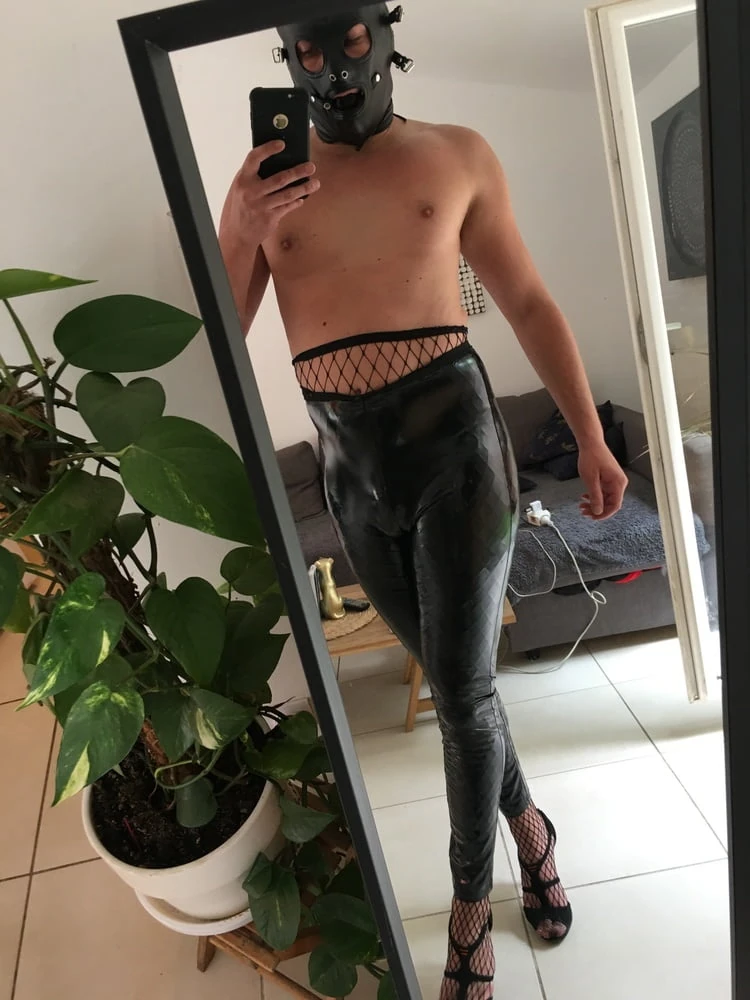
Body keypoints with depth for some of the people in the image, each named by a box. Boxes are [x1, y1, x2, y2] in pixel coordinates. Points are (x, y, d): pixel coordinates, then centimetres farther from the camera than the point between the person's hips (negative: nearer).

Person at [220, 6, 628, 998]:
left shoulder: (457, 154, 8)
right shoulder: (264, 180, 10)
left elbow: (528, 302, 10)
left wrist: (591, 436, 7)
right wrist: (243, 239, -11)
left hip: (454, 436, -2)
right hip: (350, 466, 2)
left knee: (461, 687, 2)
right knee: (453, 677, 14)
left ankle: (471, 902, 30)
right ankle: (529, 826, 42)